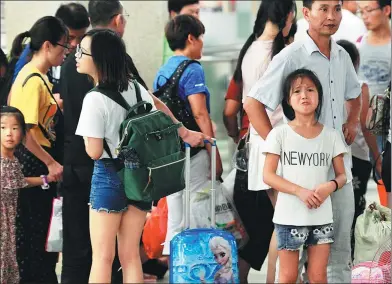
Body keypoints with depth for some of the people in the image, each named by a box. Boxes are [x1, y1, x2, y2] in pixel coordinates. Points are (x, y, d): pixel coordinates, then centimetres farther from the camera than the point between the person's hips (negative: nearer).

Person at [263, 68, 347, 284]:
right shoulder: (280, 134, -3)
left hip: (322, 217, 2)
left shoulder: (331, 135, 5)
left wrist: (331, 186, -15)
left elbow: (342, 175, 9)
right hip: (289, 216, -2)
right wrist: (300, 191, -18)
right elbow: (268, 175, -6)